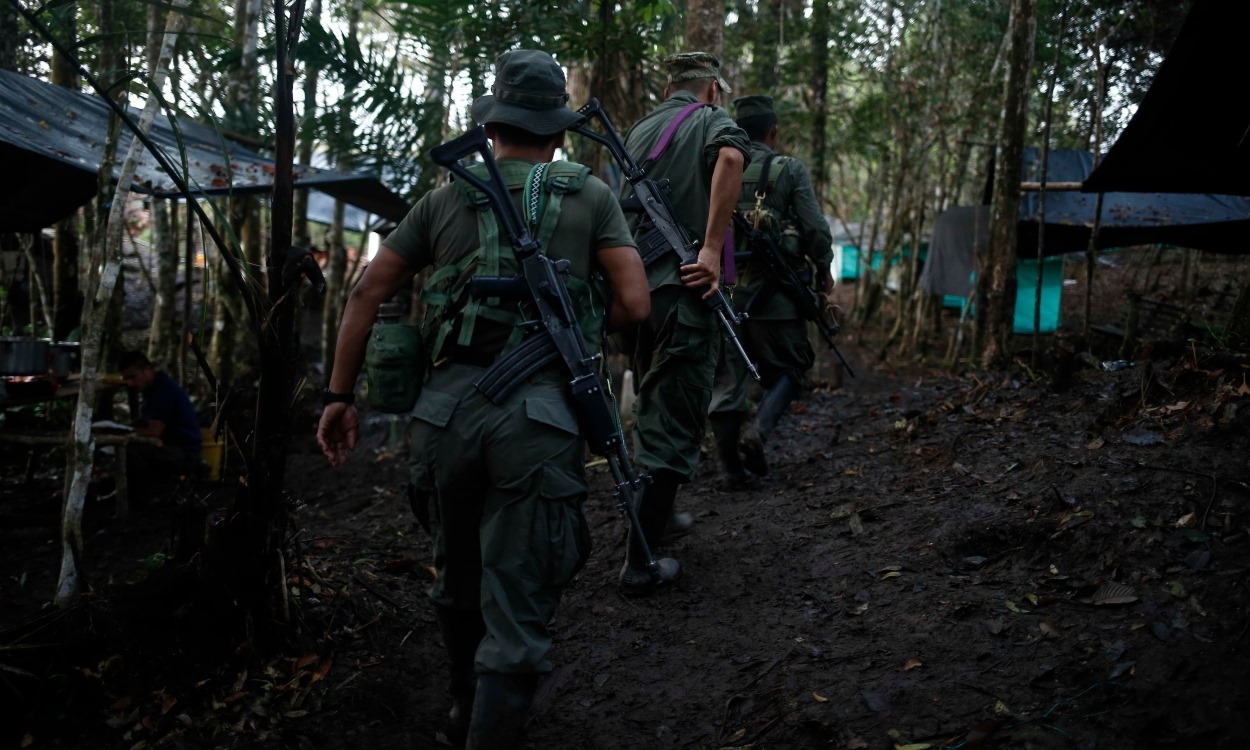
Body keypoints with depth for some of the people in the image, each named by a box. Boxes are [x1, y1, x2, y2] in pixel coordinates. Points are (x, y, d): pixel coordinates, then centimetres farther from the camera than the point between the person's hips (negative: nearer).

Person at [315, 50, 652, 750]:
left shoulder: (446, 198, 13)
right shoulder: (592, 196, 8)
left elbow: (367, 294, 12)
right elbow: (635, 305, 1)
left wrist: (341, 395, 18)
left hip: (446, 405, 3)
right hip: (539, 416, -3)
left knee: (458, 581, 25)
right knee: (517, 609, 2)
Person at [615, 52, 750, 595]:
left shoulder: (639, 129, 17)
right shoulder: (714, 122, -1)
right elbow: (730, 158, -25)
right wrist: (712, 248, -24)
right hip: (682, 288, -6)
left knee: (653, 408, 22)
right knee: (674, 422, -1)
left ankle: (658, 515, 37)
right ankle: (640, 560, 1)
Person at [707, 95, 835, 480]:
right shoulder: (789, 170, -3)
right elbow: (815, 229, -7)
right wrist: (823, 269, 10)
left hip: (722, 291, 3)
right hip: (773, 293, -3)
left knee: (726, 377, 10)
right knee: (788, 370, 13)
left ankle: (732, 463, 13)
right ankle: (758, 432, -8)